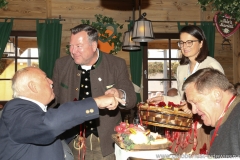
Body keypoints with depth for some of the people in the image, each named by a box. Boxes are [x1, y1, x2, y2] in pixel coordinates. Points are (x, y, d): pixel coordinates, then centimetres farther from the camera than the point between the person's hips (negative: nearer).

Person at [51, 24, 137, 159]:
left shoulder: (117, 64, -7)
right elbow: (54, 100, 8)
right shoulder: (61, 64, 0)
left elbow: (132, 99, -9)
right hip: (71, 141, 2)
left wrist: (120, 95, -31)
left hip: (106, 142, -1)